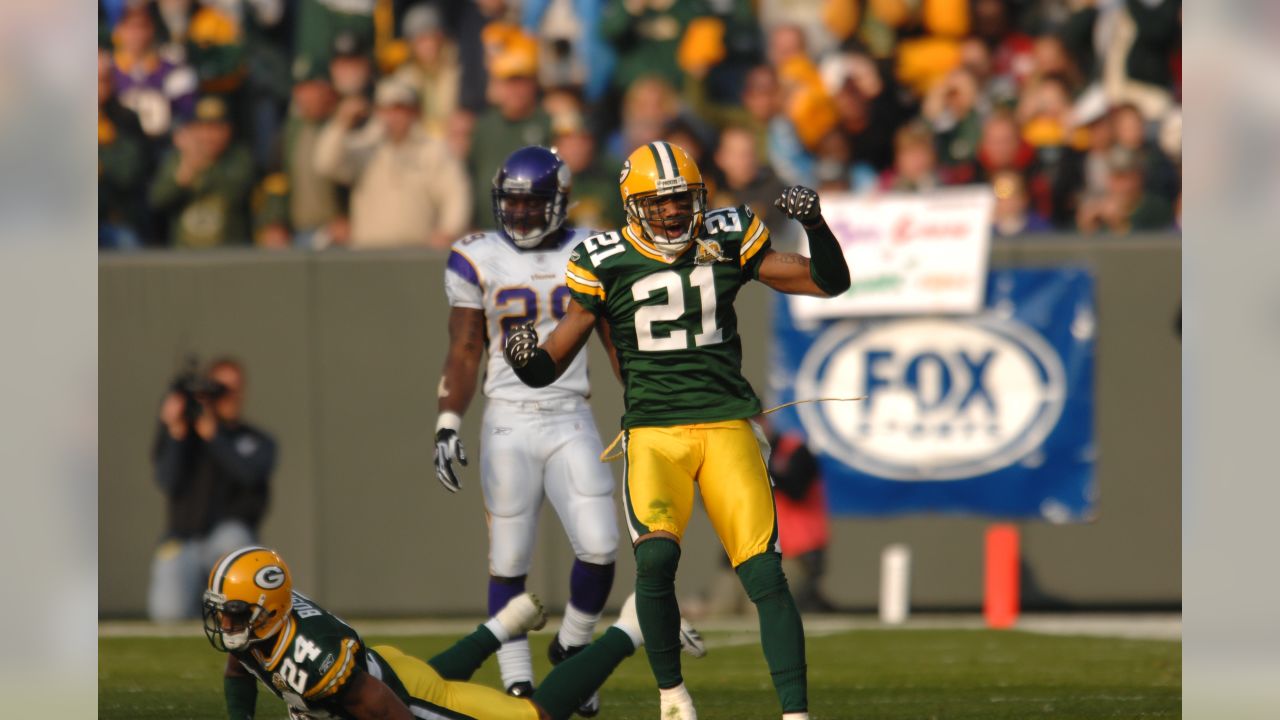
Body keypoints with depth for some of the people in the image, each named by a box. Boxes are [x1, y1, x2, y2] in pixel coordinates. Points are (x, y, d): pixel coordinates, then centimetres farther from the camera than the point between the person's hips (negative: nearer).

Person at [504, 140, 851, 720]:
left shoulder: (728, 242, 6)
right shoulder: (605, 264, 2)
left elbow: (829, 282, 12)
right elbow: (549, 367, 5)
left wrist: (814, 224, -6)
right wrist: (525, 358, -18)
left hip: (726, 427, 1)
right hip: (654, 432, -1)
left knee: (765, 573, -11)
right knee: (656, 554, -25)